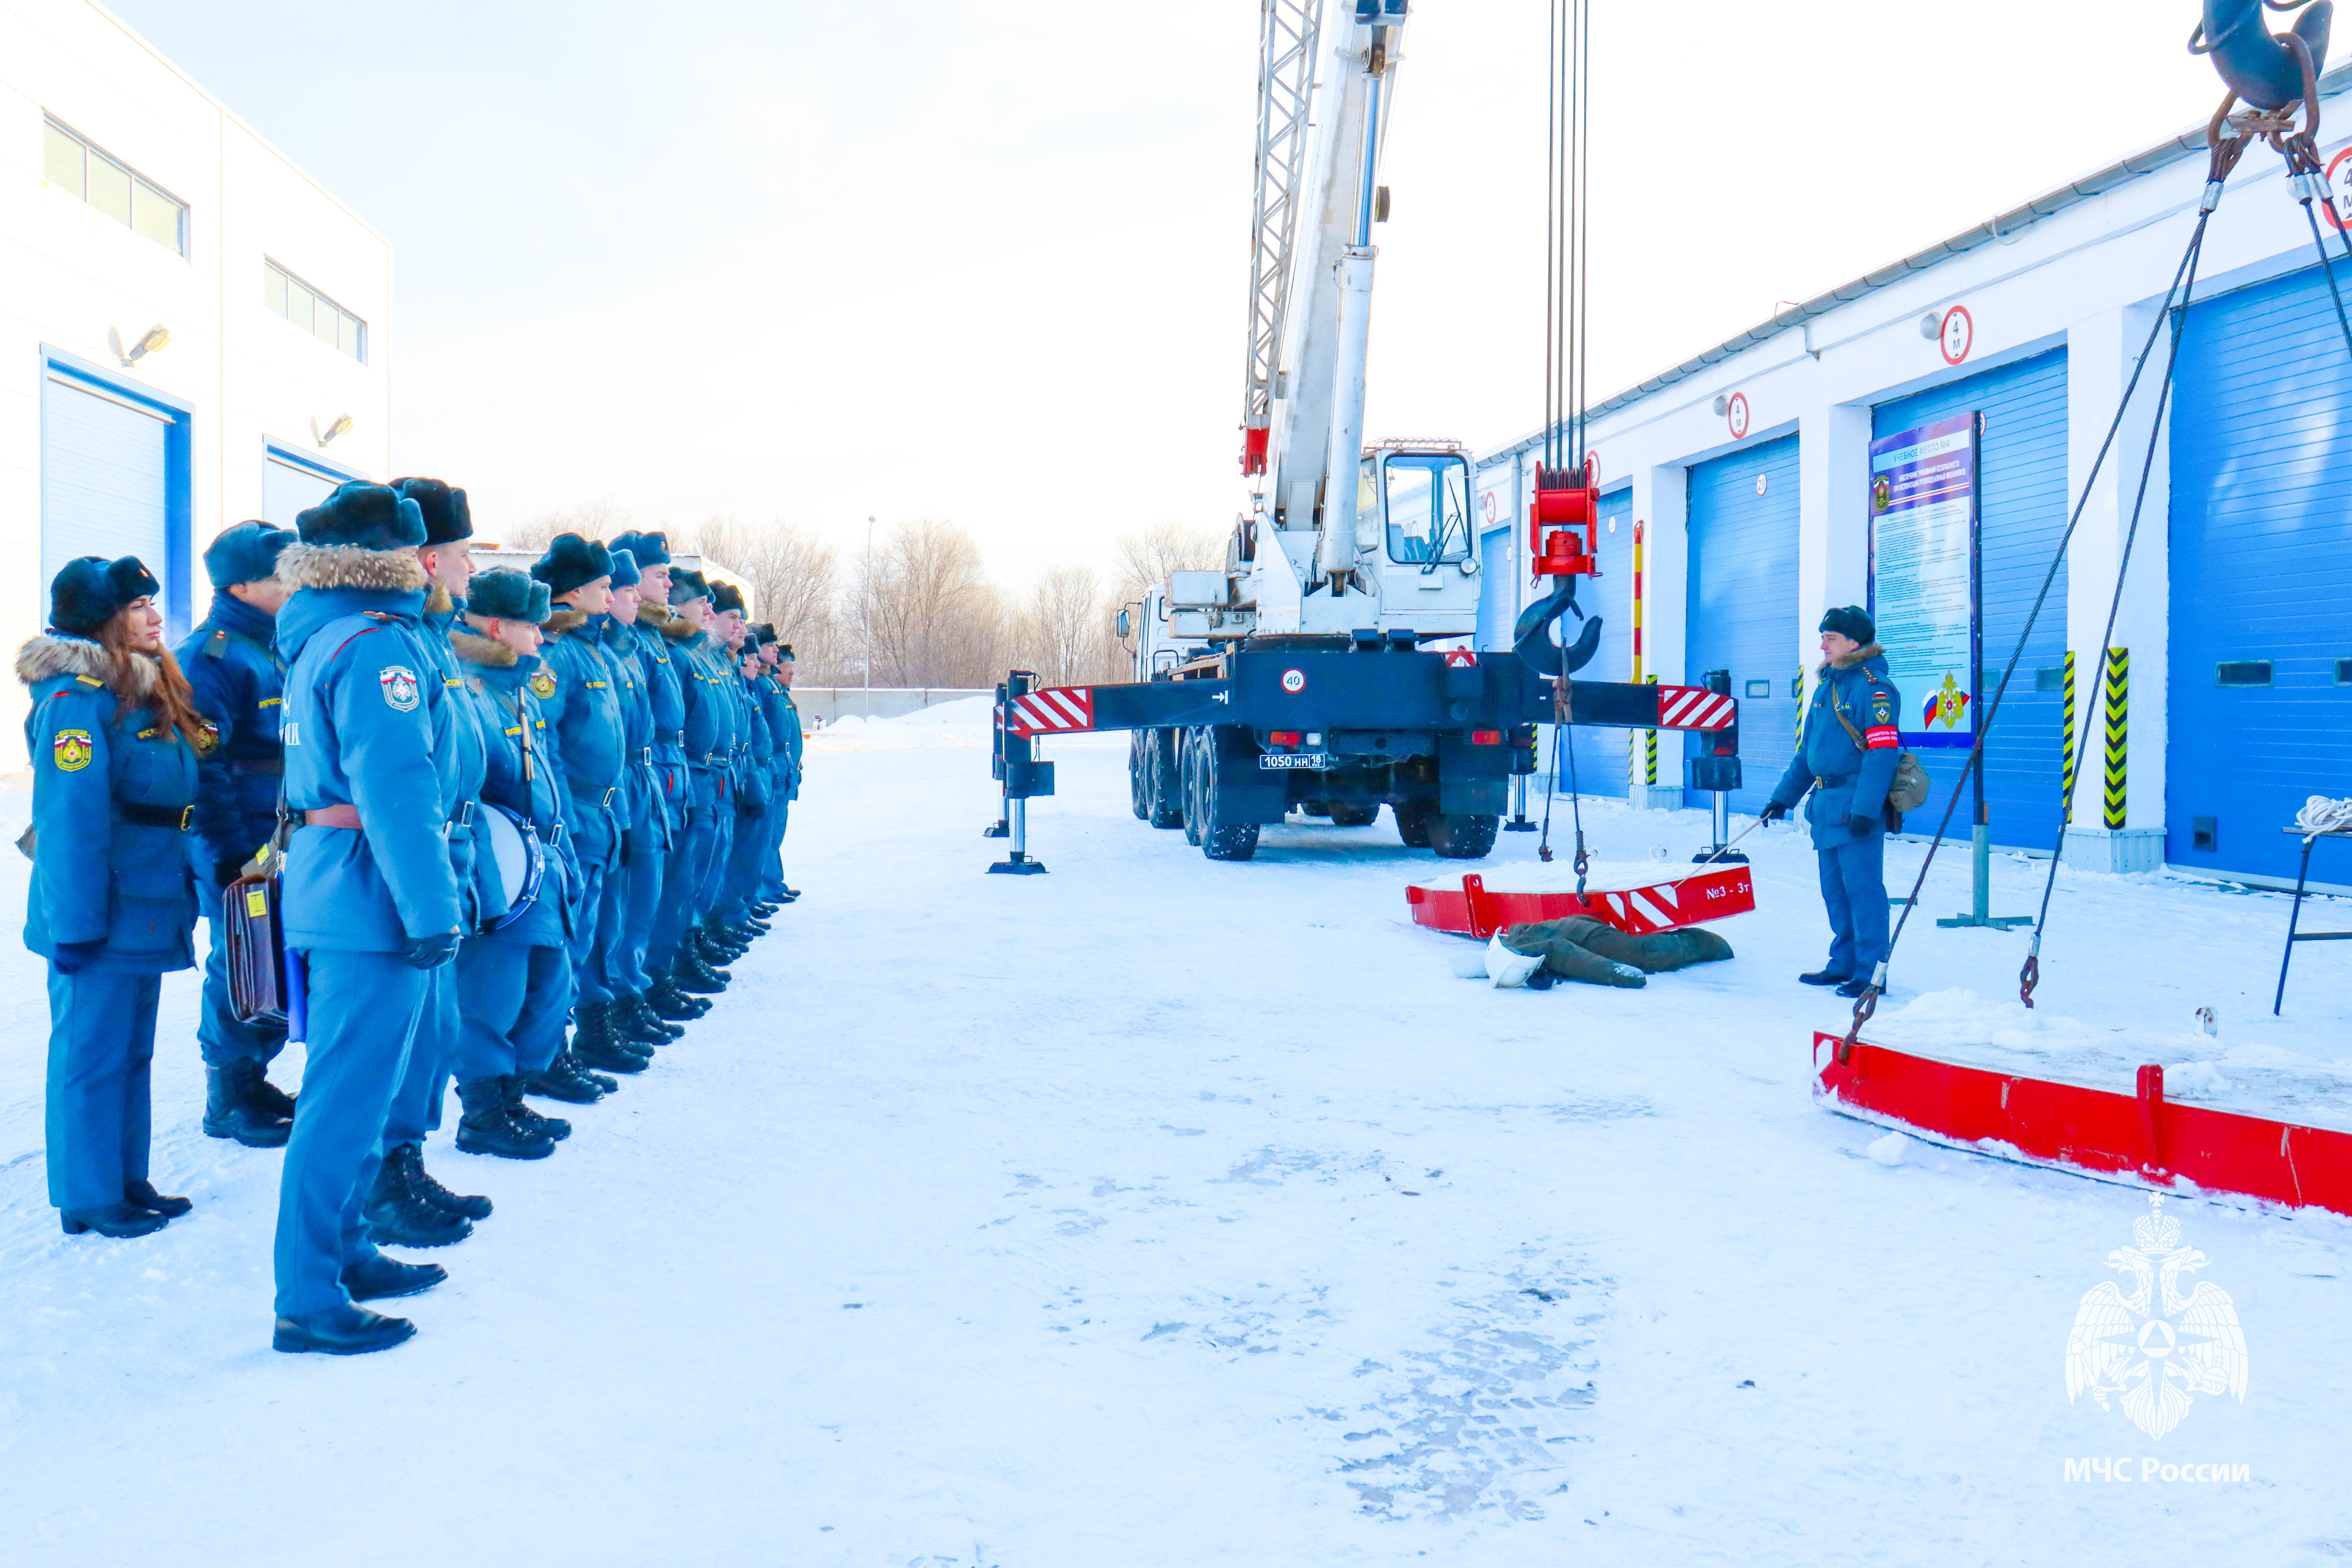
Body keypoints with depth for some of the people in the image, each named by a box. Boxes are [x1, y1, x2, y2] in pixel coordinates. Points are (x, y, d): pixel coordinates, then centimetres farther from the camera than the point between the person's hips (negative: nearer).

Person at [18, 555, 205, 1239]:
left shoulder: (152, 692, 12)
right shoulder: (75, 701, -16)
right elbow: (70, 822, -20)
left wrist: (183, 899, 18)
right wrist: (75, 925, -22)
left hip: (146, 916, 9)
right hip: (100, 920, -9)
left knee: (132, 1052, 16)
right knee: (91, 1054, 1)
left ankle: (128, 1181, 26)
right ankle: (89, 1201, 11)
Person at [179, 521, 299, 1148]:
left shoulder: (272, 650, 14)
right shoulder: (211, 656, -13)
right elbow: (203, 766, -19)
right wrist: (230, 856, -20)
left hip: (285, 846, 8)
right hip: (242, 853, -8)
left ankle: (251, 1079, 27)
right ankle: (228, 1101, 13)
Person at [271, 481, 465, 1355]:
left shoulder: (324, 638, 16)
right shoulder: (380, 645, -15)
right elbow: (396, 789, -23)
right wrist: (434, 911, -22)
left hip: (328, 886, 10)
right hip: (370, 898, -10)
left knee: (347, 1091, 19)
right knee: (347, 1102, -4)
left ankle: (343, 1252, 32)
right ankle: (308, 1302, 2)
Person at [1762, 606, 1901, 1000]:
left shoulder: (1873, 687, -10)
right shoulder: (1826, 686, 16)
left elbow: (1882, 753, -17)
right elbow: (1808, 751, 22)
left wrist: (1865, 809, -23)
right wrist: (1783, 798, 20)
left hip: (1858, 806, -9)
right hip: (1826, 805, 9)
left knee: (1863, 888, -7)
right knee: (1834, 890, 14)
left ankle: (1872, 973, -2)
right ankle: (1844, 964, 24)